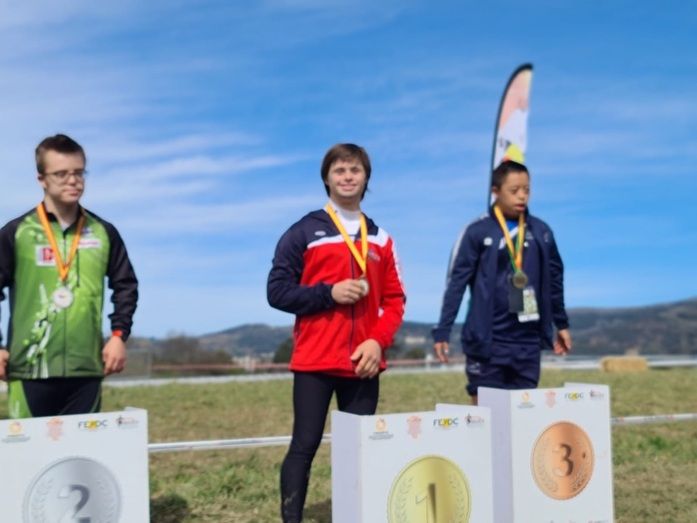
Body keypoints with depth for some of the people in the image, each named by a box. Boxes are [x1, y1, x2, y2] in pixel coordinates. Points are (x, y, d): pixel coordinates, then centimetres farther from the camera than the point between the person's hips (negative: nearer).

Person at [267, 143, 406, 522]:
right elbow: (277, 291, -3)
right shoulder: (304, 232, 1)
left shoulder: (380, 238, 13)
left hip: (363, 363, 4)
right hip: (315, 361, -3)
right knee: (304, 446, -2)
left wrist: (379, 340, -6)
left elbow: (394, 299, 10)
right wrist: (329, 293, -15)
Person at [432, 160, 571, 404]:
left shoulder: (541, 231, 7)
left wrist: (561, 324, 20)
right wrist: (442, 331, -11)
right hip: (487, 340, -3)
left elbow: (555, 279, 17)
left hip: (528, 340, 4)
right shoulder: (477, 232, -5)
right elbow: (456, 283, -6)